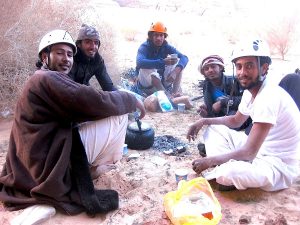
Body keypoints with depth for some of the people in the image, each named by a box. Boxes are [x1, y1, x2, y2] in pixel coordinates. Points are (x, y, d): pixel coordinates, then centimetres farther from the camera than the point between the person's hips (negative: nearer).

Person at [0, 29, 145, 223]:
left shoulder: (40, 81, 20)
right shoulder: (48, 78, -15)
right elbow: (97, 103, -25)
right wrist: (132, 99, -8)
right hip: (56, 163, -11)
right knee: (118, 115, -8)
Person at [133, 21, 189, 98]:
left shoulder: (167, 47, -4)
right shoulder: (144, 47, -16)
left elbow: (184, 58, -17)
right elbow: (140, 62, -38)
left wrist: (177, 69, -38)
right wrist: (163, 62, -47)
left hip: (162, 81, 4)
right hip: (147, 84, -4)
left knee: (179, 64, -13)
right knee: (147, 68, -34)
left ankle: (175, 93, -30)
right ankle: (168, 95, -41)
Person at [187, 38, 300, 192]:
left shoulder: (269, 97, -28)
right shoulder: (250, 91, 1)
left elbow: (249, 153, -29)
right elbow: (236, 120, 20)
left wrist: (210, 160, -21)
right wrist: (204, 121, 6)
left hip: (280, 165, -9)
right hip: (260, 151, 9)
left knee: (229, 173, -35)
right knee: (213, 129, 7)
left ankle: (223, 172, -2)